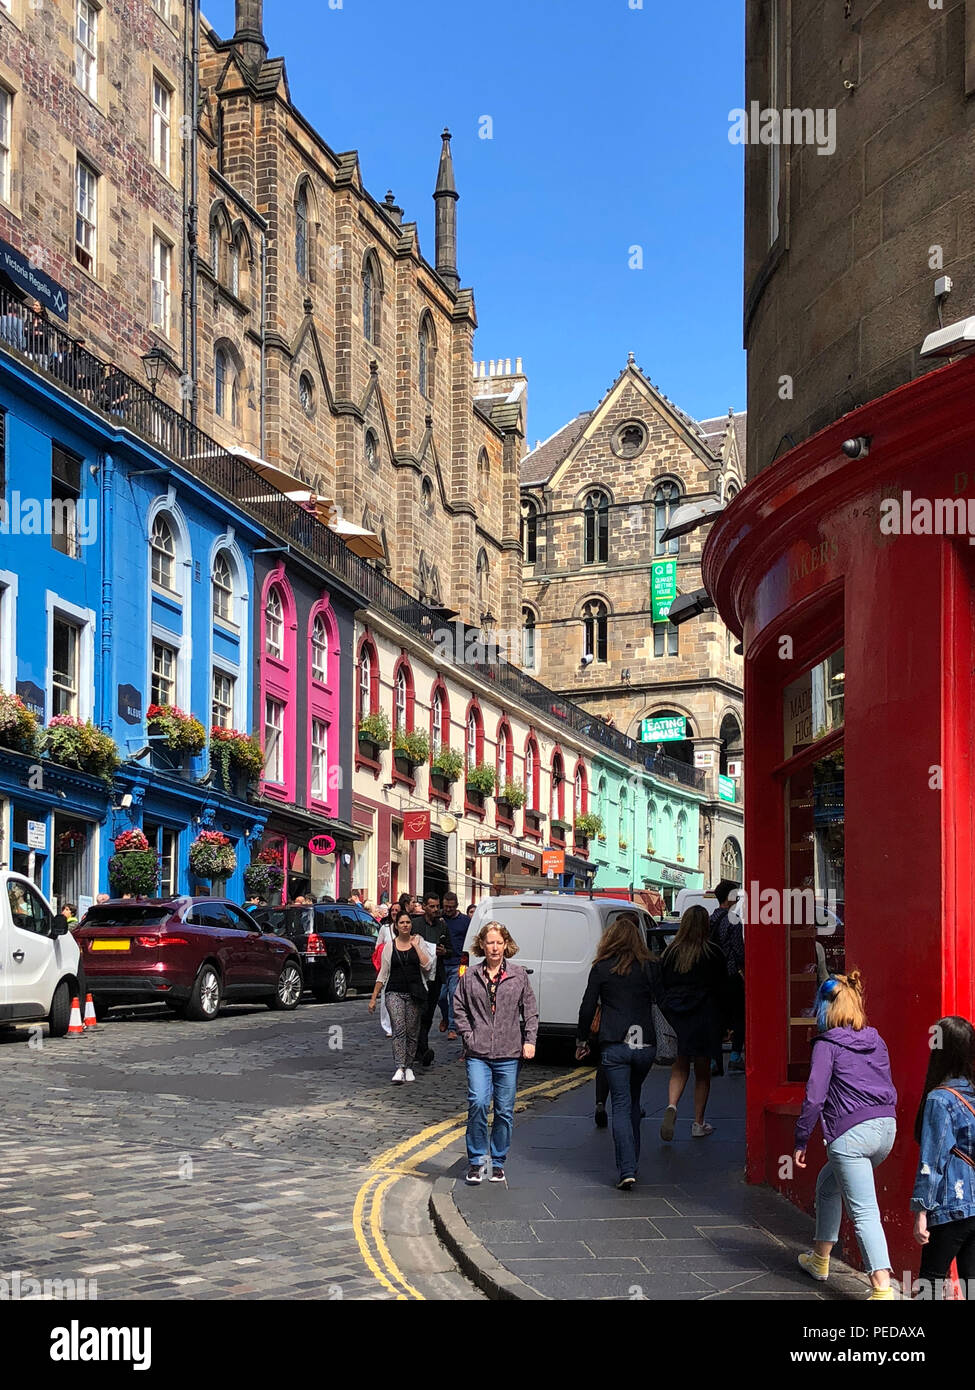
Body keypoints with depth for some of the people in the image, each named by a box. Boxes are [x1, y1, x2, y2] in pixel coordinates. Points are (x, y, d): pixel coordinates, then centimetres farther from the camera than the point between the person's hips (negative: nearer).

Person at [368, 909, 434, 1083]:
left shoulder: (419, 942, 6)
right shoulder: (390, 946, 8)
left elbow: (427, 964, -8)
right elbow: (383, 974, 11)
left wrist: (416, 945, -7)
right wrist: (374, 998, 8)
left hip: (414, 993, 1)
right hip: (395, 992, -1)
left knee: (412, 1031, 4)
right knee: (399, 1030, -14)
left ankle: (408, 1067, 17)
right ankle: (399, 1069, -22)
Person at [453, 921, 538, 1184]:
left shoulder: (518, 975, 6)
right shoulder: (470, 976, 4)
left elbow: (530, 1010, 10)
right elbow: (459, 1009, 10)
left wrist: (529, 1040, 0)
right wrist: (468, 1036, 0)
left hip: (509, 1054, 1)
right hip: (478, 1054, -1)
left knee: (505, 1111, 5)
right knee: (478, 1103, -14)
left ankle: (498, 1162, 19)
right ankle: (476, 1161, 1)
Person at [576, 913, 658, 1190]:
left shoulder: (602, 969, -1)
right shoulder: (648, 968, 5)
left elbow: (588, 1008, 0)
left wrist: (581, 1040, 10)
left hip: (614, 1046, -3)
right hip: (645, 1045, 3)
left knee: (621, 1105, -1)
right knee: (633, 1101, 20)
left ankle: (626, 1170, -12)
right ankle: (632, 1163, 24)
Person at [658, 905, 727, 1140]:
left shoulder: (670, 953, -1)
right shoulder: (712, 954, -8)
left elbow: (660, 986, 3)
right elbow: (721, 988, -3)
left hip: (674, 1015, 2)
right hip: (704, 1015, -2)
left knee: (679, 1068, 12)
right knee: (702, 1072, 10)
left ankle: (671, 1106, -14)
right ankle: (698, 1123, 15)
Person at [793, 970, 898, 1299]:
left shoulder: (827, 1044, -6)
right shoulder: (876, 1041, 13)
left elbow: (814, 1096, -11)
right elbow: (889, 1088, 19)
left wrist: (801, 1141, -3)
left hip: (850, 1133, -7)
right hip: (886, 1127, 8)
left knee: (864, 1212, -7)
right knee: (828, 1183, 27)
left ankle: (883, 1289, -15)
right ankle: (820, 1260, 38)